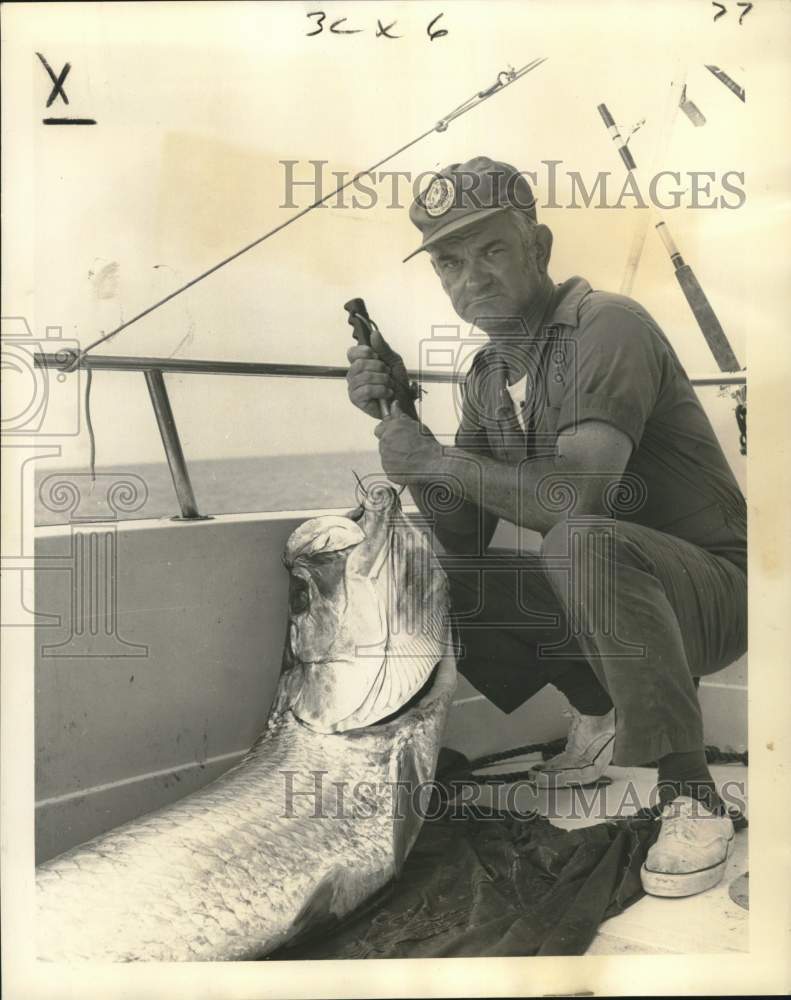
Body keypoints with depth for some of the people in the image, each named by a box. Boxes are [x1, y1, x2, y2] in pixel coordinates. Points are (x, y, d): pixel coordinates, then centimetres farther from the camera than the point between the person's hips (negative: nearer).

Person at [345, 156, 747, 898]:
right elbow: (464, 542, 1)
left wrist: (437, 457, -21)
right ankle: (598, 716, 13)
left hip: (711, 586, -7)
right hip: (603, 593, 8)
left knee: (582, 543, -37)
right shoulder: (486, 376, 5)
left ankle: (692, 796, -19)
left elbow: (577, 496, -34)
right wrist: (401, 415, -7)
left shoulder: (606, 326, -19)